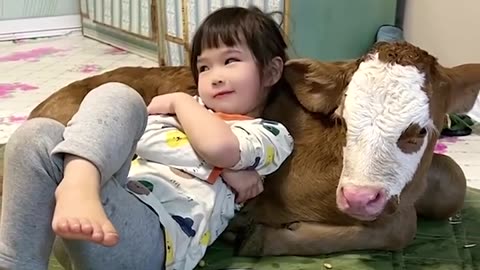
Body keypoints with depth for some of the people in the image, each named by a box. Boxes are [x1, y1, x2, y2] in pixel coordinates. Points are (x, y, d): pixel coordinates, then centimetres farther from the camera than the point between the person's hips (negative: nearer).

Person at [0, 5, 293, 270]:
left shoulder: (271, 134, 14)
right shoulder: (191, 112, 30)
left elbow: (219, 146, -10)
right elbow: (144, 140, 7)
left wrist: (181, 100, 9)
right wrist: (225, 165, -3)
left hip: (155, 230, -6)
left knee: (118, 97, -24)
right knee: (42, 136, -22)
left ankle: (77, 184, -47)